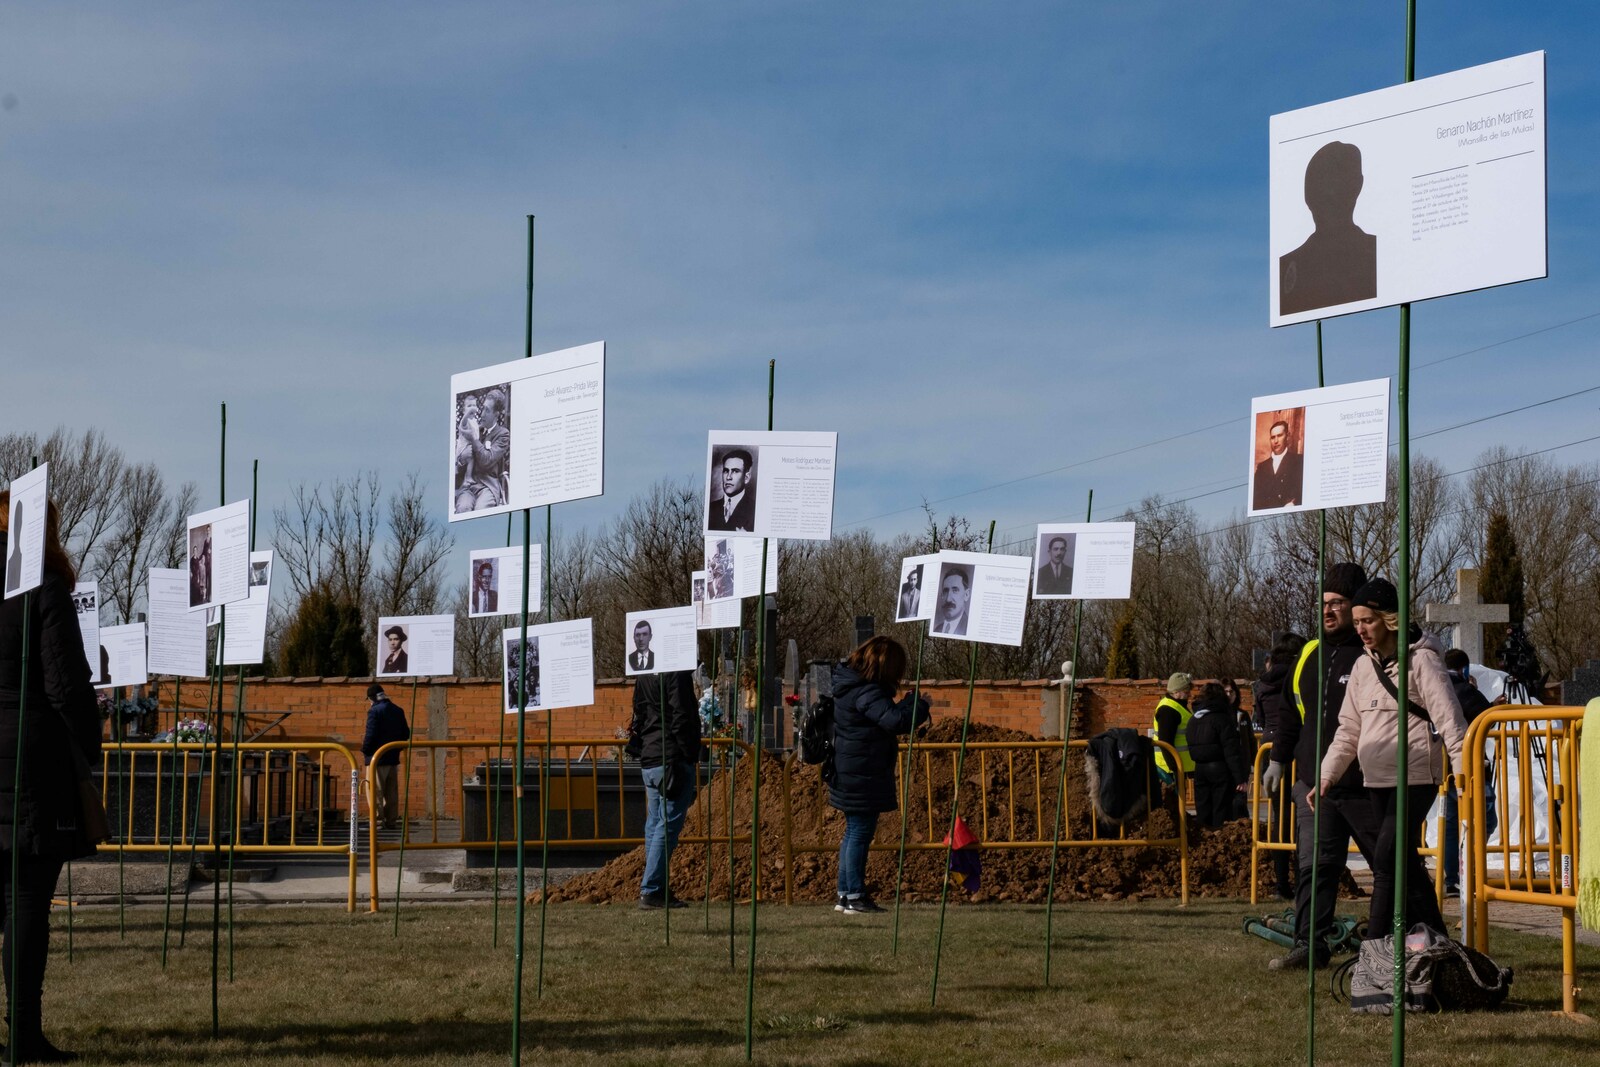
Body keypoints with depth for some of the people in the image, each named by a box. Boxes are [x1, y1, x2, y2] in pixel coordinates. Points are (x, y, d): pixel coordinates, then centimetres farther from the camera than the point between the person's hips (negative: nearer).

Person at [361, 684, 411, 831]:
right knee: (392, 791, 12)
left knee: (376, 791, -3)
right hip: (393, 758, 7)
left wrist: (364, 750, -4)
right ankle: (391, 821, 14)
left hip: (377, 758, -7)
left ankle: (378, 820, -7)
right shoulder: (398, 711, 9)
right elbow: (405, 733, 11)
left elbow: (371, 735, -18)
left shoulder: (374, 711, -13)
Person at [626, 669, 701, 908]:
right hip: (673, 758, -9)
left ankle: (655, 889, 14)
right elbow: (682, 719, -17)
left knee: (655, 824, 12)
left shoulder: (643, 675, 15)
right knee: (669, 825, -8)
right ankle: (651, 890, -11)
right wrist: (691, 755, -12)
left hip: (648, 760, 9)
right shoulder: (678, 673, -12)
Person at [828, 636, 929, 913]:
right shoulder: (866, 693, -22)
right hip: (862, 776, -10)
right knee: (860, 833, -3)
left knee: (854, 833, 16)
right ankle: (855, 897, 1)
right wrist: (919, 704, -15)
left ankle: (845, 895, 21)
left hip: (847, 773, 10)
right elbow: (896, 720, -30)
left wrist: (907, 704, 8)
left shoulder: (844, 681, 9)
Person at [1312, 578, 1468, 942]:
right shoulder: (1363, 666, 13)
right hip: (1377, 780, 7)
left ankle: (1374, 947, -13)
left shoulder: (1421, 660, -8)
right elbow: (1348, 730, 16)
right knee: (1407, 866, 10)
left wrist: (1465, 773, -19)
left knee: (1386, 861, -14)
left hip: (1415, 778, -7)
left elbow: (1449, 720, -12)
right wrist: (1326, 776, 7)